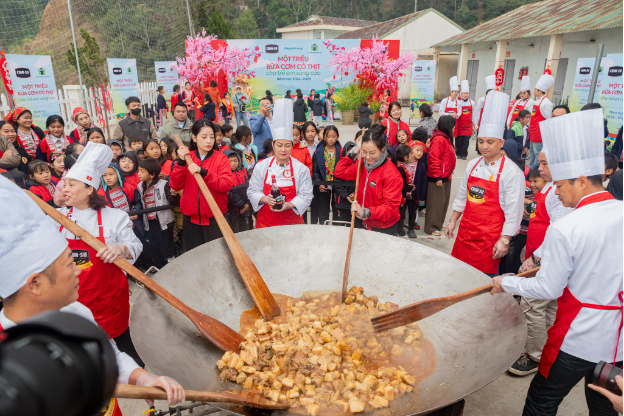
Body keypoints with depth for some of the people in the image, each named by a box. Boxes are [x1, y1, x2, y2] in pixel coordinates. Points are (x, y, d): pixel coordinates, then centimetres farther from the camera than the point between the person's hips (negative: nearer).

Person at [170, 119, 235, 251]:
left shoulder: (221, 158, -4)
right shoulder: (187, 157, 5)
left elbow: (227, 185, -17)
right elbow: (175, 186, -3)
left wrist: (203, 172, -28)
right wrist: (181, 162, -16)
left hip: (215, 219, -3)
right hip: (191, 218, 3)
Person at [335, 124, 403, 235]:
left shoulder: (392, 174, -22)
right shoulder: (362, 164, 1)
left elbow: (391, 207, -23)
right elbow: (340, 172, 9)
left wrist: (367, 212, -36)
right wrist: (352, 154, -1)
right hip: (364, 223, 6)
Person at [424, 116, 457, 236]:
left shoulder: (445, 138, 13)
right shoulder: (439, 139, -19)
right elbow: (434, 159, -24)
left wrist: (448, 174, 19)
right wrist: (437, 177, -23)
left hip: (445, 177, 10)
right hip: (437, 178, -10)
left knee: (444, 202, 18)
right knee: (435, 203, -1)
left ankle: (439, 223, 32)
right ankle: (431, 228, 10)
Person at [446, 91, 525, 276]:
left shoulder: (511, 172, -12)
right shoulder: (473, 165, 7)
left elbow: (514, 211, -13)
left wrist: (504, 240, -14)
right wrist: (453, 220, 15)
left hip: (490, 238, -6)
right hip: (466, 231, 6)